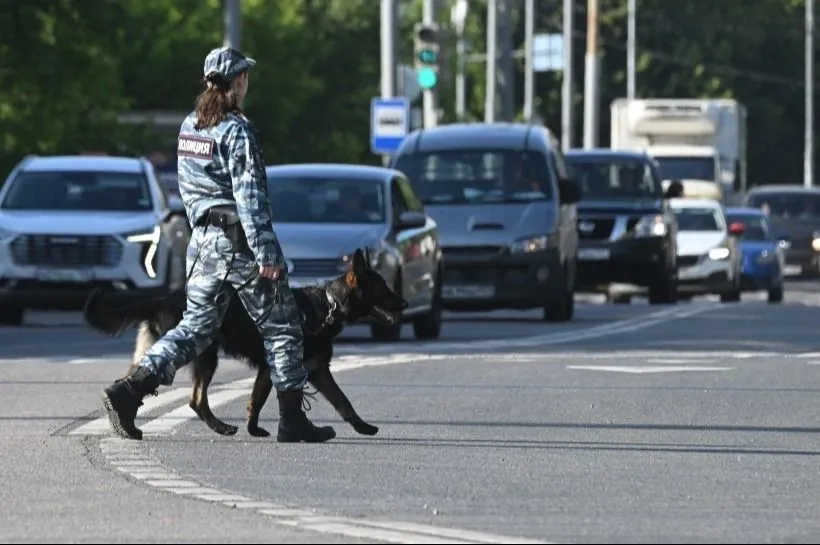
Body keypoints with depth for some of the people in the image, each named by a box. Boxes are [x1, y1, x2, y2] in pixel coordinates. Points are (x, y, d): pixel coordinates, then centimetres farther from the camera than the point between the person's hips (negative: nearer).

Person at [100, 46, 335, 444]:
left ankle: (130, 389, -6)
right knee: (281, 328, 5)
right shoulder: (236, 131, -15)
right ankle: (292, 421, 7)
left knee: (195, 328, 10)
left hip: (204, 240, 7)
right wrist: (266, 255, -18)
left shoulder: (189, 127, 9)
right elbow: (250, 197, -18)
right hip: (240, 242, -7)